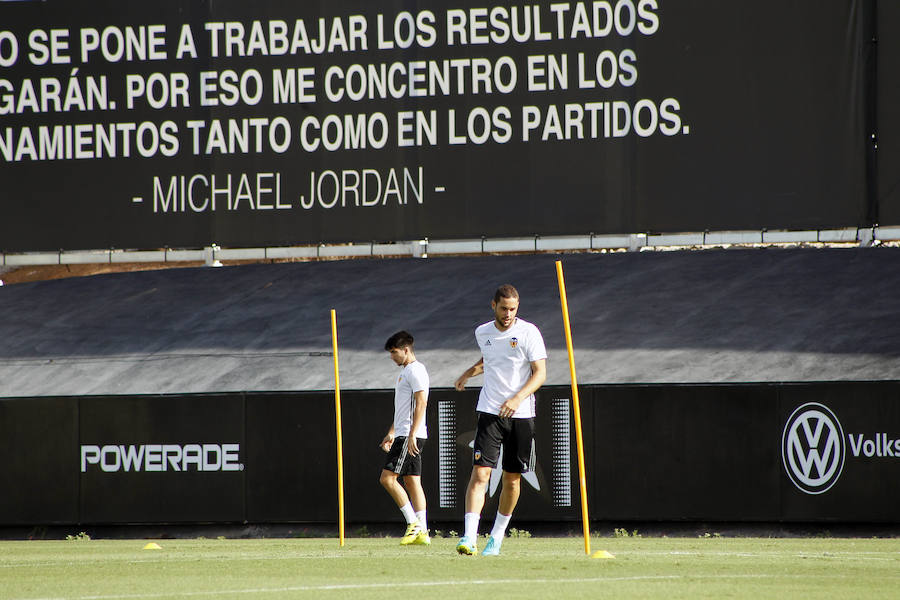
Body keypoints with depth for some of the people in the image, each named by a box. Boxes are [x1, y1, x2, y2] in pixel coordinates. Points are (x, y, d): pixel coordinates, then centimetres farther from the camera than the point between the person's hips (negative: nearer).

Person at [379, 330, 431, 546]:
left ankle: (414, 523, -12)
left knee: (388, 477, -13)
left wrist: (412, 435, -25)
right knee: (411, 481, 6)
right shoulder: (405, 371, 21)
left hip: (410, 436, -10)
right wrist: (392, 433, 31)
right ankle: (421, 532, 4)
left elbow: (421, 403, -20)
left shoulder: (415, 370, -11)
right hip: (404, 435, 10)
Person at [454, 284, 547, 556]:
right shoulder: (482, 333, 6)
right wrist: (469, 373, 15)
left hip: (521, 414, -1)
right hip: (489, 411, 1)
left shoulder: (529, 332, -6)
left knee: (512, 479, 5)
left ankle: (497, 537, 21)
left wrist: (518, 398, -23)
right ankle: (469, 538, -21)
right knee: (480, 473, -13)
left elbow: (540, 373, -11)